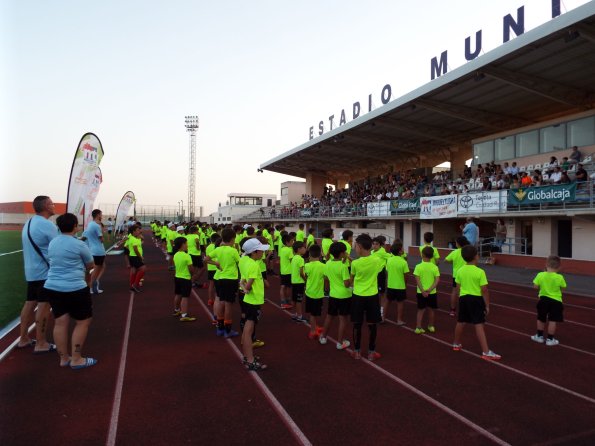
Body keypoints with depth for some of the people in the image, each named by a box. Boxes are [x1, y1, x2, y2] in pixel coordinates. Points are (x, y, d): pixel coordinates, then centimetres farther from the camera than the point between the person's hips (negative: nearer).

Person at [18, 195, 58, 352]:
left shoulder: (29, 222, 11)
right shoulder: (47, 225, -18)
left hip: (31, 270, 9)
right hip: (45, 272, -9)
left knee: (30, 303, 15)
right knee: (44, 305, -2)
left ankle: (23, 339, 24)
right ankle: (41, 344, 4)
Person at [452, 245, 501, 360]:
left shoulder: (460, 271, 1)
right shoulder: (480, 272, -14)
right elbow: (484, 290, -13)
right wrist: (487, 305, -5)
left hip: (464, 298, 5)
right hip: (476, 299, -5)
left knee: (461, 322, 19)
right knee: (479, 325, -6)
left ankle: (456, 344, 36)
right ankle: (486, 352, -5)